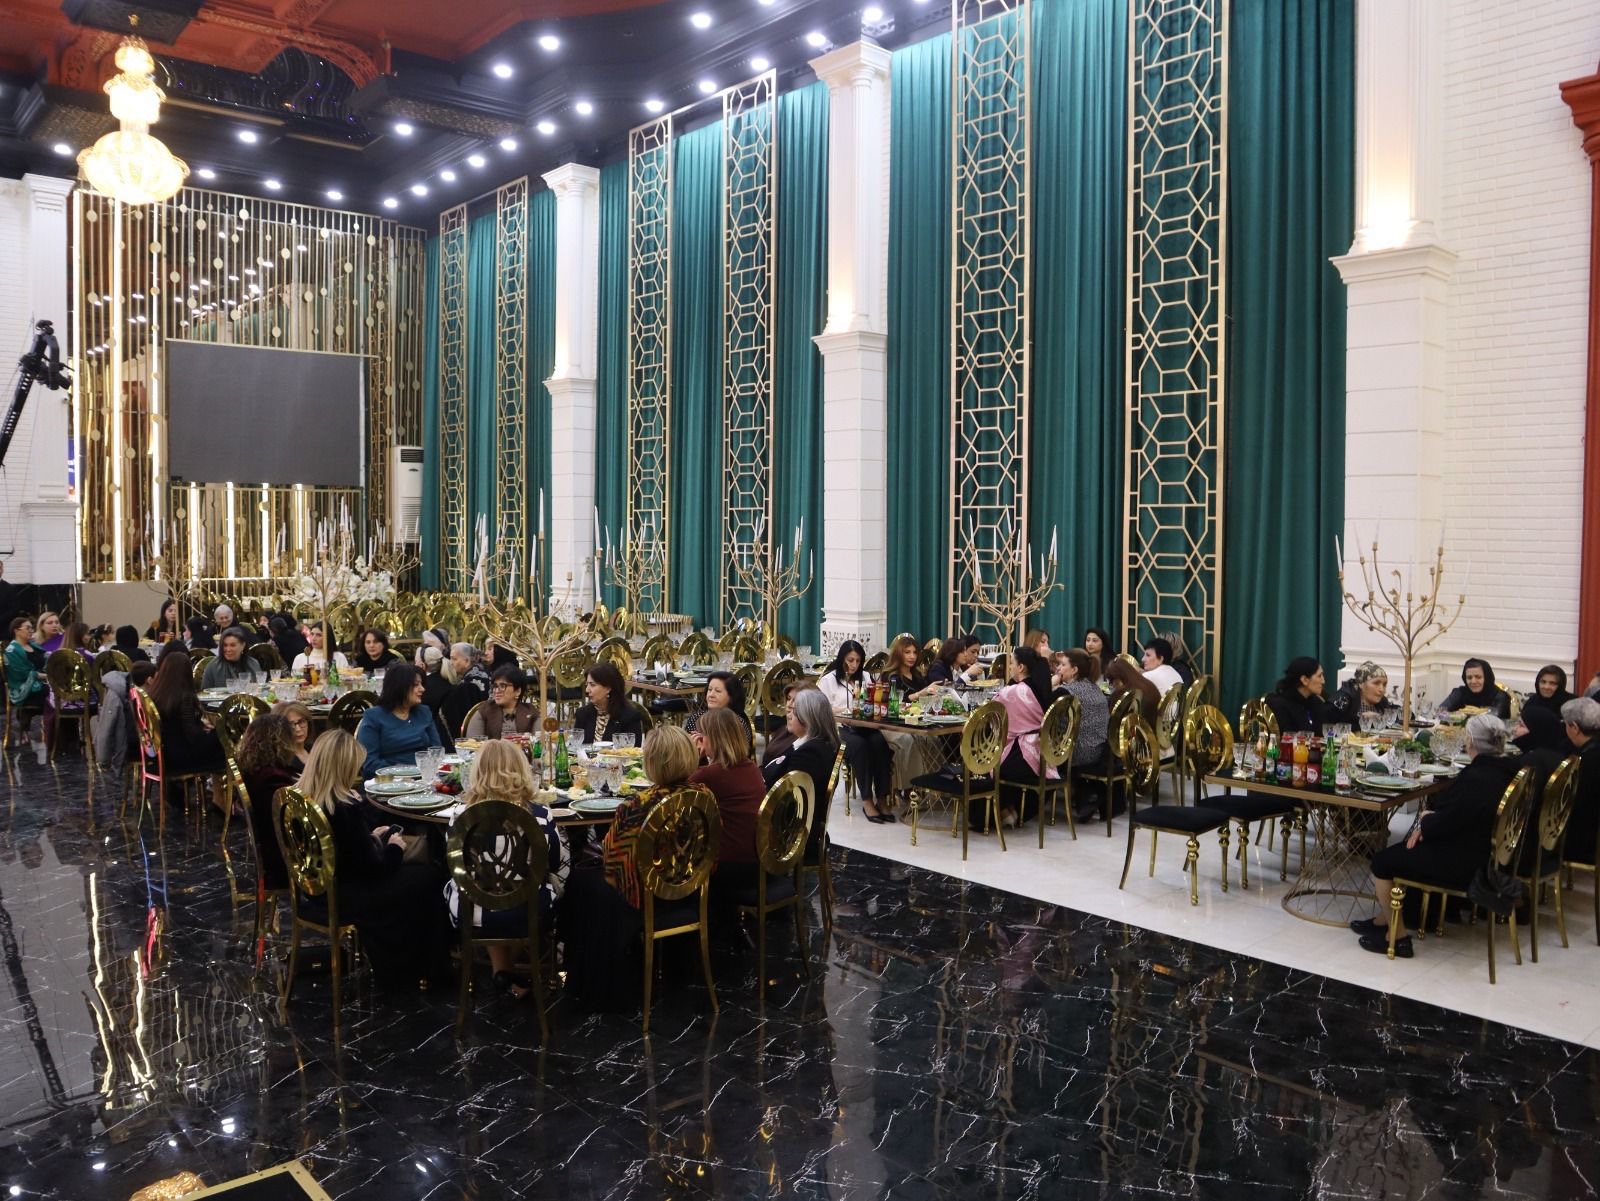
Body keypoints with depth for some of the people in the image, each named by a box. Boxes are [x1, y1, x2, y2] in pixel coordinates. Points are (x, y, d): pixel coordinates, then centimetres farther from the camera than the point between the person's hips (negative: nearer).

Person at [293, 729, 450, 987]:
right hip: (341, 898, -9)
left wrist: (371, 837, 10)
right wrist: (395, 848, -3)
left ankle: (386, 961, 32)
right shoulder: (347, 808, -28)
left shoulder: (303, 799, -4)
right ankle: (428, 968, 23)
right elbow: (373, 868, -20)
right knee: (430, 877, 6)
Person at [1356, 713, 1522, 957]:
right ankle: (1384, 919, 30)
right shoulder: (1505, 768, 2)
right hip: (1482, 851, 10)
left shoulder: (1477, 778, -29)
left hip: (1461, 864, -10)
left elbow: (1445, 822, -24)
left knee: (1382, 862, 1)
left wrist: (1423, 823, -3)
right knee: (1399, 852, 22)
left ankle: (1398, 937, 11)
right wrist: (1428, 818, -3)